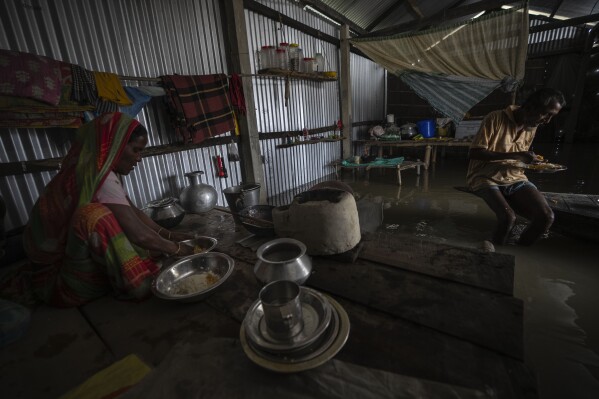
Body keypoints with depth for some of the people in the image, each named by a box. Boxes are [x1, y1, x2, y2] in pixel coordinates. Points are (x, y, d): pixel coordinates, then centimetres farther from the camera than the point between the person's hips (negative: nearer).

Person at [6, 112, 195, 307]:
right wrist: (176, 248, -15)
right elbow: (139, 234, -29)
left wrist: (168, 234, -2)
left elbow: (134, 211, 4)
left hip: (64, 251, 9)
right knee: (95, 217, -31)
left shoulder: (95, 170, 0)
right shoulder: (98, 178, -27)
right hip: (56, 275, -9)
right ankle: (132, 284, -18)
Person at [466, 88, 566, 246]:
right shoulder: (496, 119, -11)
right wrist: (514, 155, -23)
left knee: (546, 216, -17)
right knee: (508, 217, -30)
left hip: (515, 179, 6)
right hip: (486, 178, -6)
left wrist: (530, 161, 1)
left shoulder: (532, 127, 12)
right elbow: (474, 153, -18)